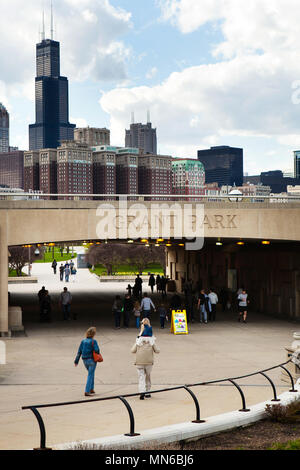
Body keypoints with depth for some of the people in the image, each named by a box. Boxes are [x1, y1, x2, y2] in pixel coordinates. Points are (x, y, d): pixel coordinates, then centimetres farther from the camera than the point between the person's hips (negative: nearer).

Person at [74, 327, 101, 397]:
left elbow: (79, 352, 4)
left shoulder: (83, 341, 2)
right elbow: (97, 350, -19)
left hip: (85, 360, 6)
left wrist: (76, 361, 9)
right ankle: (87, 391, -8)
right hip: (92, 360, -6)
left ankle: (91, 389, 28)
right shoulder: (93, 341, -13)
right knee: (90, 376, -2)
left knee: (91, 374, 25)